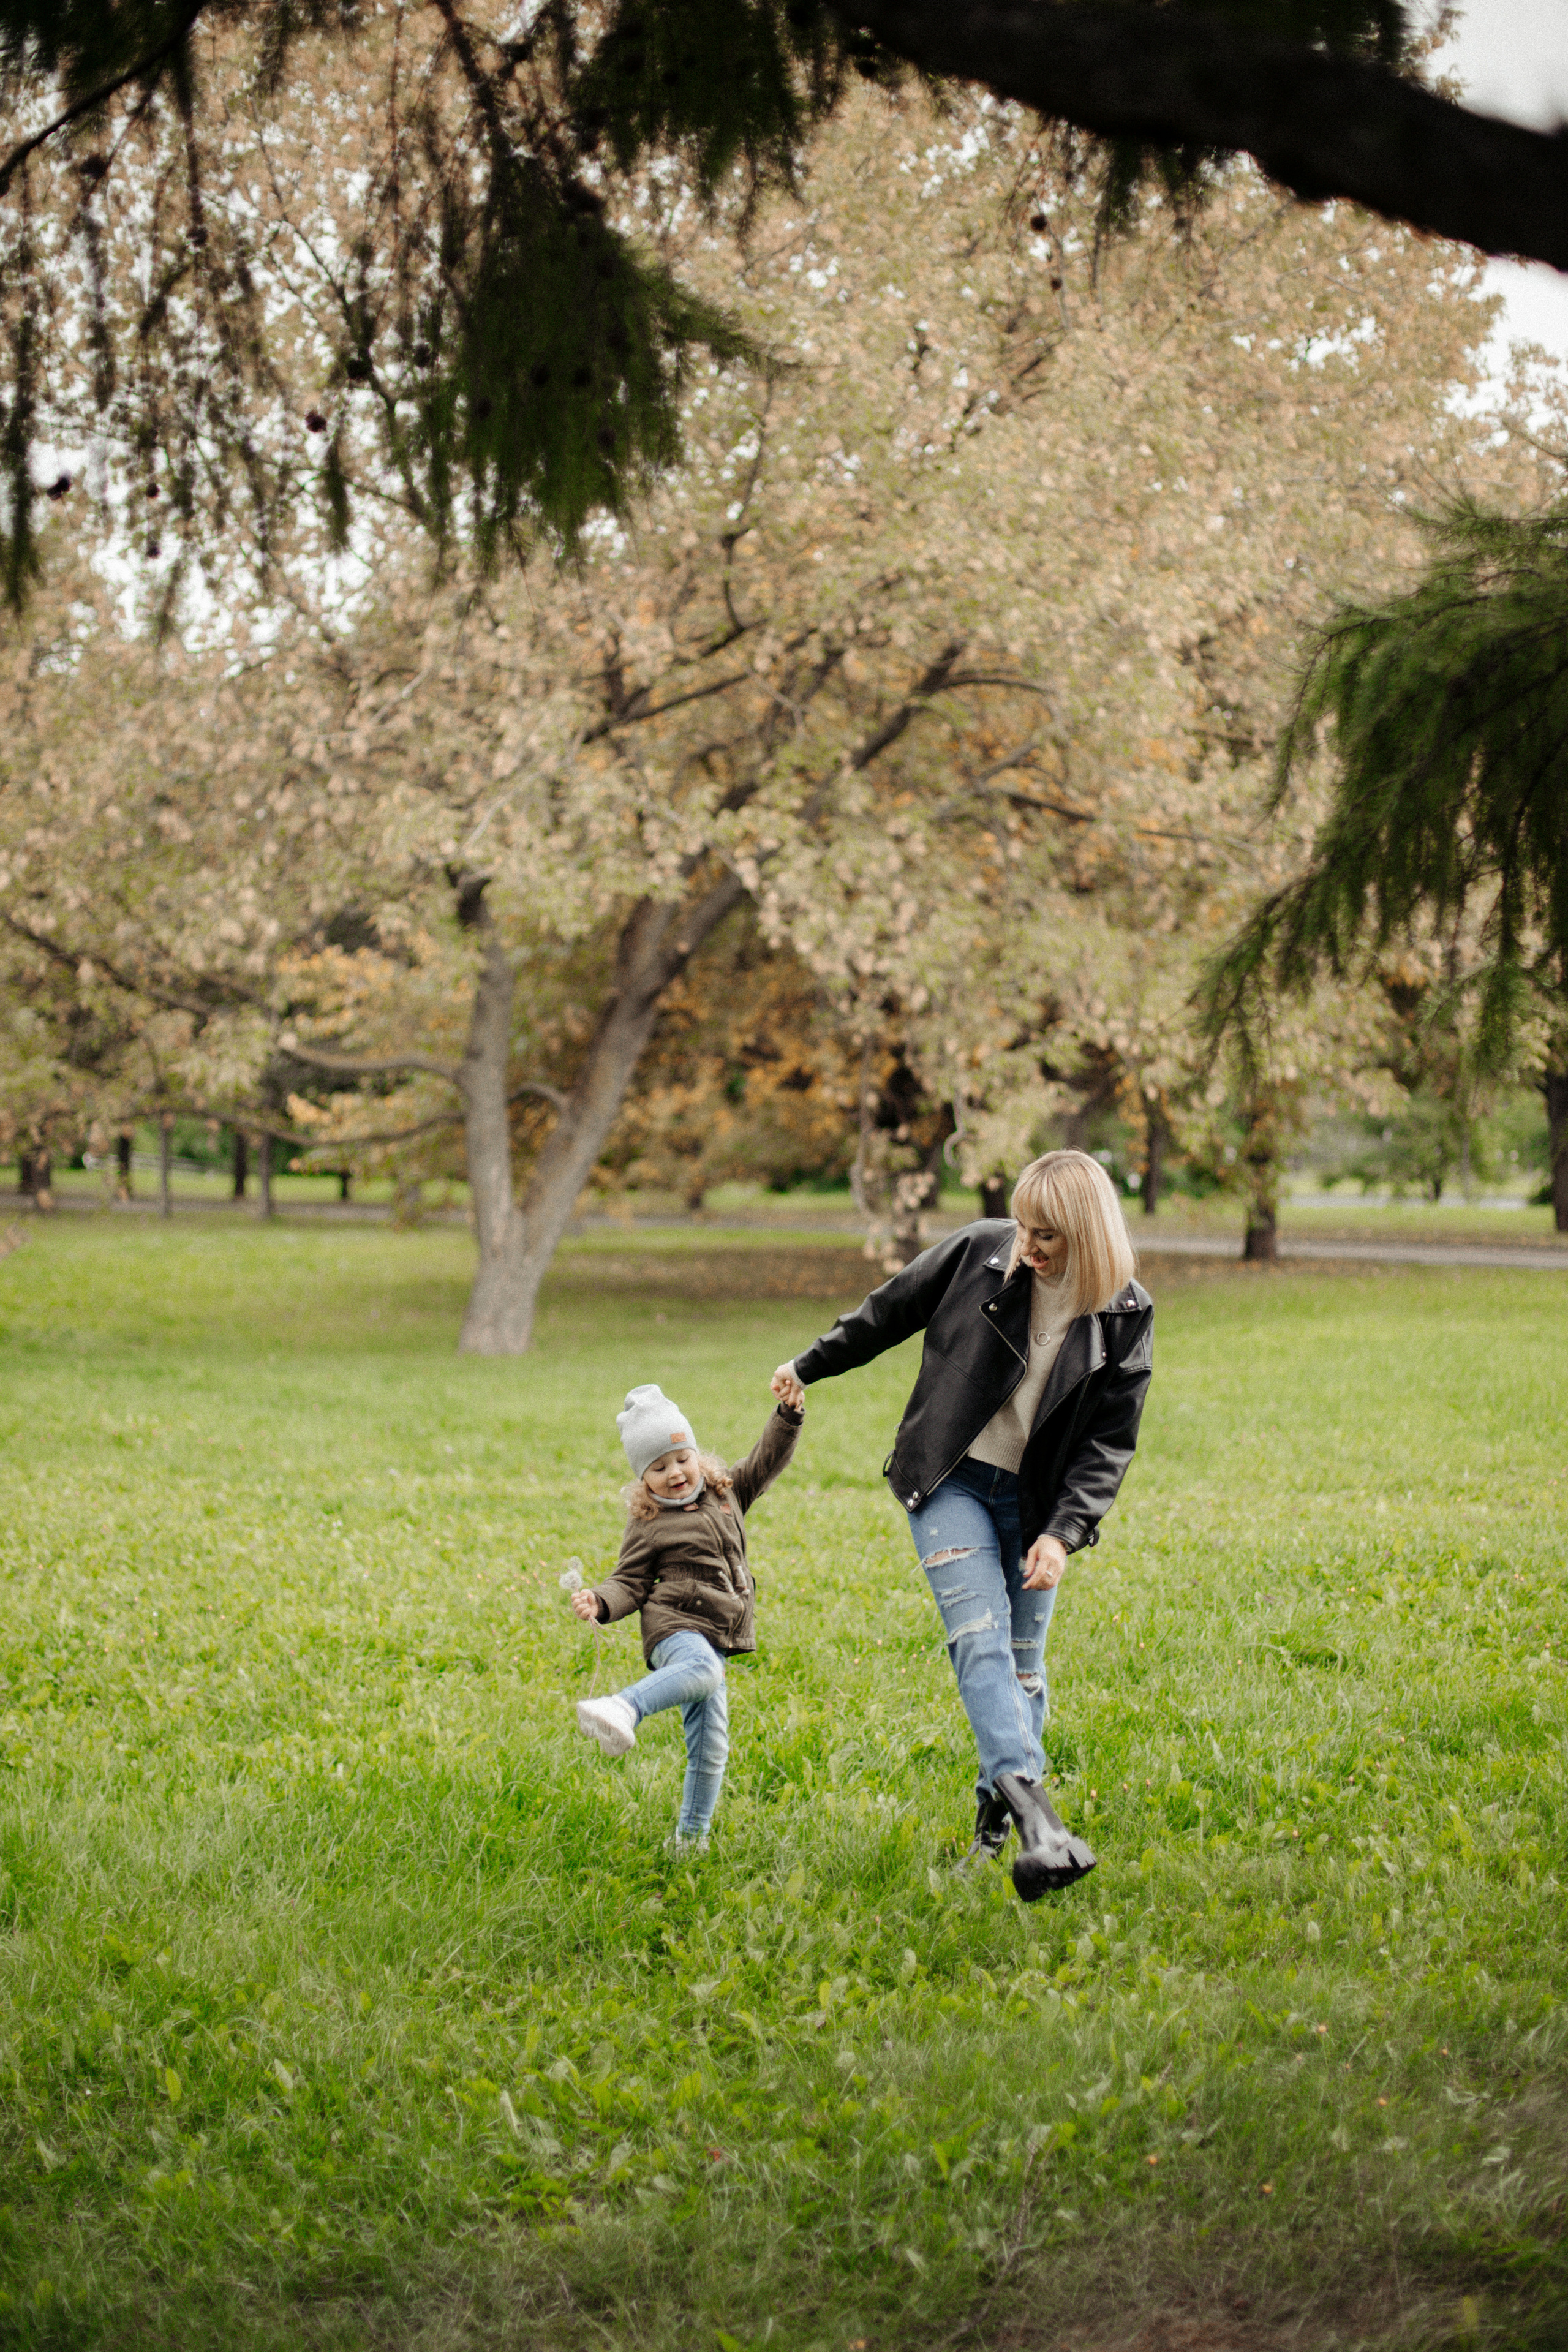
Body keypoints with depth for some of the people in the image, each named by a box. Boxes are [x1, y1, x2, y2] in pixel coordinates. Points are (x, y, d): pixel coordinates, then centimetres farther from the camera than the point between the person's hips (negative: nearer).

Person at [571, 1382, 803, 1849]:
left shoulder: (725, 1494, 16)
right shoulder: (647, 1527, 1)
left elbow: (767, 1461, 19)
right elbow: (631, 1582, -2)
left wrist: (788, 1417, 5)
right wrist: (600, 1603, -22)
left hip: (714, 1638, 6)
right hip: (675, 1626, -6)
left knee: (710, 1748, 4)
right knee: (701, 1669, -42)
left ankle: (691, 1838, 14)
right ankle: (622, 1710, -58)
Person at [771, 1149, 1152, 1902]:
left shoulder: (1125, 1316, -8)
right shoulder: (981, 1252, -10)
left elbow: (1110, 1442, -6)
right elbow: (892, 1310, 6)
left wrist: (1063, 1532, -16)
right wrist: (811, 1366, 15)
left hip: (1035, 1499, 2)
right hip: (951, 1481, -2)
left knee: (1022, 1660, 6)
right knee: (981, 1637, -19)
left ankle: (995, 1815, 21)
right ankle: (1034, 1813, -32)